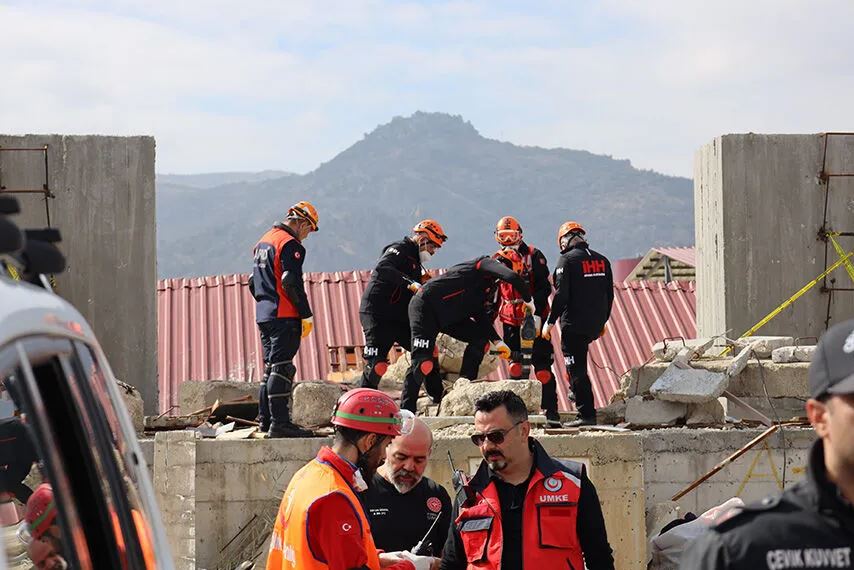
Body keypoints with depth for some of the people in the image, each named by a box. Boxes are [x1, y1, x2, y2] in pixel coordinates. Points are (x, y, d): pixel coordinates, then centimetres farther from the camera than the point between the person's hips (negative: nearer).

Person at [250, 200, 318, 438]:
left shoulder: (263, 242, 19)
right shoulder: (290, 244, -11)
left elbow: (253, 282, 24)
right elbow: (291, 283, -19)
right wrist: (306, 315, -14)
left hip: (263, 316, 9)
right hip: (284, 316, -9)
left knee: (271, 368, 15)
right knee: (281, 368, -11)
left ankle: (265, 419, 18)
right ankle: (279, 422, -14)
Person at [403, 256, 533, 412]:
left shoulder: (486, 290, 17)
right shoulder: (486, 263, -9)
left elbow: (481, 317, 18)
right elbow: (512, 276, -26)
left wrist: (498, 342, 9)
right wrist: (528, 300, -15)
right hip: (425, 306, -10)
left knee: (481, 338, 6)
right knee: (423, 363, -17)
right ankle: (406, 410, -14)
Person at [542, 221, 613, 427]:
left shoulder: (567, 260, -9)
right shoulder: (602, 260, 10)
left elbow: (561, 295, -14)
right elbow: (609, 294, 13)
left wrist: (550, 322, -7)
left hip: (574, 323, -7)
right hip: (596, 325, 7)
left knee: (577, 369, -3)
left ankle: (586, 414, -6)